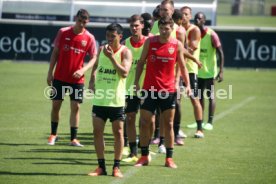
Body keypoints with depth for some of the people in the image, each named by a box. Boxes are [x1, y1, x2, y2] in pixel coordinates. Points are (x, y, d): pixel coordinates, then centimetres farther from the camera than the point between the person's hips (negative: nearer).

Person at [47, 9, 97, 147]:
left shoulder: (89, 38, -5)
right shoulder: (63, 32, -4)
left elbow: (94, 58, 0)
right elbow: (55, 52, 3)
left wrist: (83, 70, -17)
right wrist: (50, 72, 1)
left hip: (77, 78, 0)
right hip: (60, 77, 0)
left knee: (75, 107, -3)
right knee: (55, 105, 3)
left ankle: (73, 139, 2)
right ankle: (53, 134, 20)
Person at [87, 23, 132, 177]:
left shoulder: (125, 52, -6)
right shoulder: (102, 49, 9)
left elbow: (124, 73, -19)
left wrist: (111, 57, -20)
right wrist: (92, 80, 8)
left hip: (117, 100, -5)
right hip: (100, 98, 5)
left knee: (118, 132, 1)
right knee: (97, 131, 3)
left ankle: (117, 167, 6)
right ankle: (101, 166, 10)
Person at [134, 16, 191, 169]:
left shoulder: (177, 45, 0)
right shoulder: (150, 42, 0)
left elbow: (182, 66, 8)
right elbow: (141, 62, 6)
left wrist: (187, 84, -3)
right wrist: (136, 82, -2)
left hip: (168, 90, 0)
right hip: (149, 89, 0)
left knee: (168, 124, 3)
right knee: (144, 123, 1)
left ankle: (169, 158, 9)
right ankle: (144, 157, 11)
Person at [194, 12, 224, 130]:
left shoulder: (211, 35, -12)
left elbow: (220, 53, -12)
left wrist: (221, 71, -18)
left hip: (209, 72, -5)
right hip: (197, 71, 5)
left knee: (210, 96, -2)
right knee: (199, 96, 9)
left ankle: (210, 122, 1)